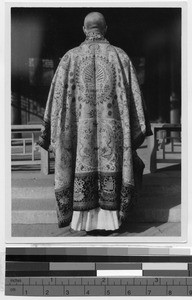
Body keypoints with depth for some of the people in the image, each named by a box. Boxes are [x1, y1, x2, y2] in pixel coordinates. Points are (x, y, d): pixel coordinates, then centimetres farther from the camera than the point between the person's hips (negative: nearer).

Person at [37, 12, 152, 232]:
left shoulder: (70, 57, 3)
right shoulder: (120, 56, 3)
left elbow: (57, 96, 0)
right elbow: (134, 96, 2)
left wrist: (49, 133, 7)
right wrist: (139, 130, 10)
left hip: (80, 128, 0)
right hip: (111, 129, 0)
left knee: (83, 165, 6)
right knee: (109, 170, 6)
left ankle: (83, 218, 8)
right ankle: (109, 219, 8)